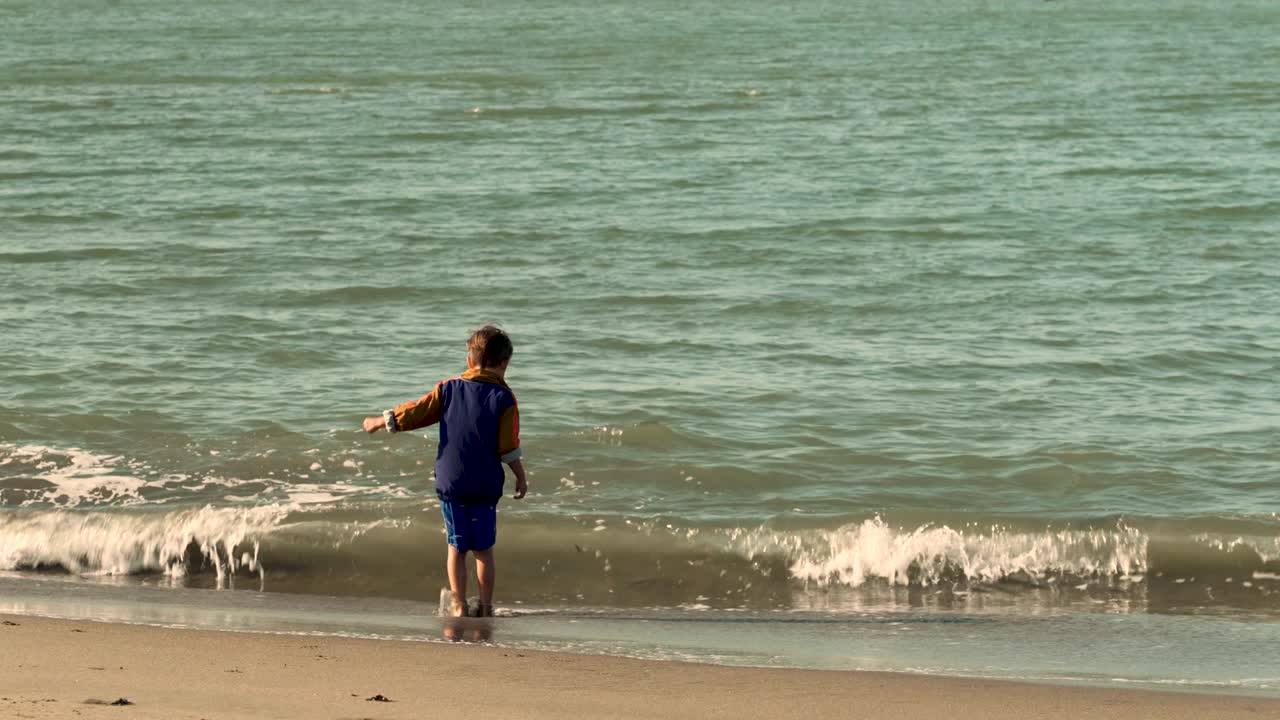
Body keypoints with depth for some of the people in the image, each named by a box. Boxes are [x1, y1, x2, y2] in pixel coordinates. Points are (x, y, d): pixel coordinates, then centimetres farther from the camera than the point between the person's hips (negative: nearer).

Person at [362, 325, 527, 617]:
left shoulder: (449, 389, 0)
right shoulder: (503, 398, -7)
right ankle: (486, 607, 9)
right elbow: (509, 450, -9)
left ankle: (459, 606, 11)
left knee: (456, 547, 10)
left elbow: (414, 412, 5)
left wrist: (380, 422, 21)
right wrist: (521, 479, 5)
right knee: (483, 549, 7)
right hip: (486, 486, -2)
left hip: (450, 482, 2)